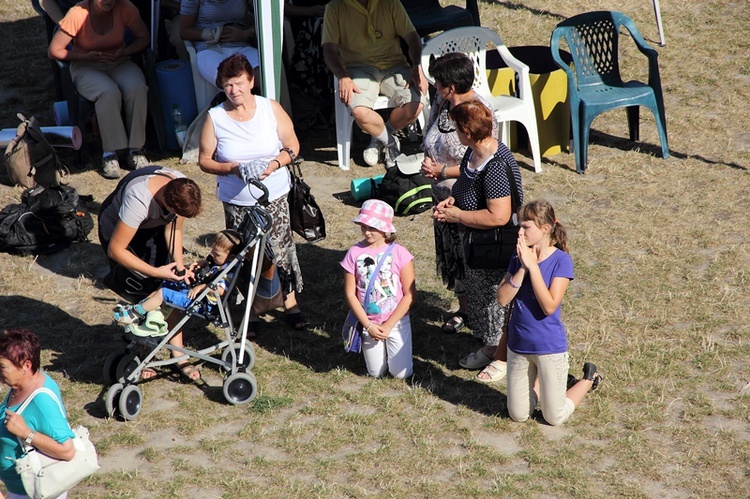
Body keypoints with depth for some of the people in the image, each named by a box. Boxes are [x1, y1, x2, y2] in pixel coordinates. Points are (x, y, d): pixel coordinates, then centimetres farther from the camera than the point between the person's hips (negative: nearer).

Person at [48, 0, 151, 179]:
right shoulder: (77, 15, -16)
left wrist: (124, 52, -15)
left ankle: (135, 150, -21)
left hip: (120, 63, 3)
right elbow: (54, 51, -11)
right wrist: (88, 56, -20)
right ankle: (110, 154, -26)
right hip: (86, 67, -3)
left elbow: (144, 38, 4)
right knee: (109, 92, -35)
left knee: (136, 88, -30)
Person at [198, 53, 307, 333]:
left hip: (274, 196, 0)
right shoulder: (214, 117, -7)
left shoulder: (271, 108, -5)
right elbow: (205, 160, -2)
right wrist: (232, 169, -20)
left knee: (280, 248, 3)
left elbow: (293, 146, 1)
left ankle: (291, 303, 22)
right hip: (236, 201, 0)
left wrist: (275, 164, -19)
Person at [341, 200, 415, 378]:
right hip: (369, 323, 1)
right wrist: (368, 325, -11)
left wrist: (388, 326, -13)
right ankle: (381, 347, 36)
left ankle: (392, 347, 29)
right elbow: (350, 294, -6)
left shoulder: (399, 253, -12)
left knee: (401, 373, -1)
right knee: (376, 373, 6)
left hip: (396, 322, -1)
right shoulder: (355, 253, -9)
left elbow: (409, 294, -11)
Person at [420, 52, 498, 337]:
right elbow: (429, 139, 14)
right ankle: (463, 308, 37)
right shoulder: (441, 103, -1)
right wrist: (427, 160, -7)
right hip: (444, 196, 8)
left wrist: (442, 170, -20)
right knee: (450, 254, 19)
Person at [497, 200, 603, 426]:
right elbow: (502, 299, -11)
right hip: (518, 345, 5)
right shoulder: (518, 257, -2)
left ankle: (589, 378, 30)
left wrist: (532, 266, -25)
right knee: (518, 416, 13)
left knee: (555, 418, 8)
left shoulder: (561, 260, -16)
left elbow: (549, 306, -24)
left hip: (549, 346, -4)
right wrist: (522, 269, -22)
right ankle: (538, 380, 39)